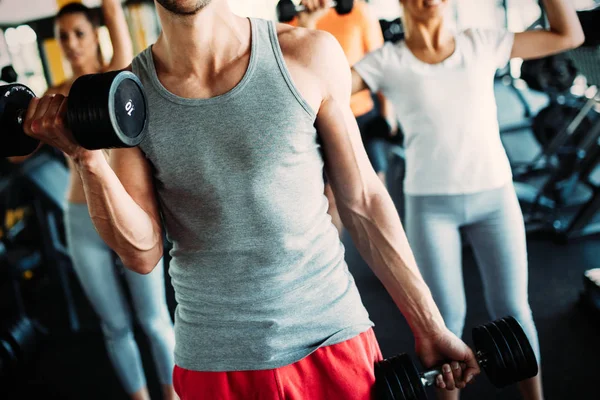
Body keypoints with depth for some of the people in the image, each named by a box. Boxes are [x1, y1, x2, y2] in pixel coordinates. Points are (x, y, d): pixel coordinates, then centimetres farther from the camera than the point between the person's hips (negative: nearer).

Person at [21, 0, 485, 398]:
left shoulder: (310, 56, -8)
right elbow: (143, 254, -4)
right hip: (212, 362, 1)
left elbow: (362, 202, -2)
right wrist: (87, 158, -20)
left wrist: (430, 326, 2)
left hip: (332, 338, 0)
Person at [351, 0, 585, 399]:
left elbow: (568, 35, 8)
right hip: (430, 205, -2)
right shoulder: (388, 61, -2)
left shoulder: (482, 43, 4)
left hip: (495, 196, 2)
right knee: (448, 315, 7)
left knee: (512, 308, 10)